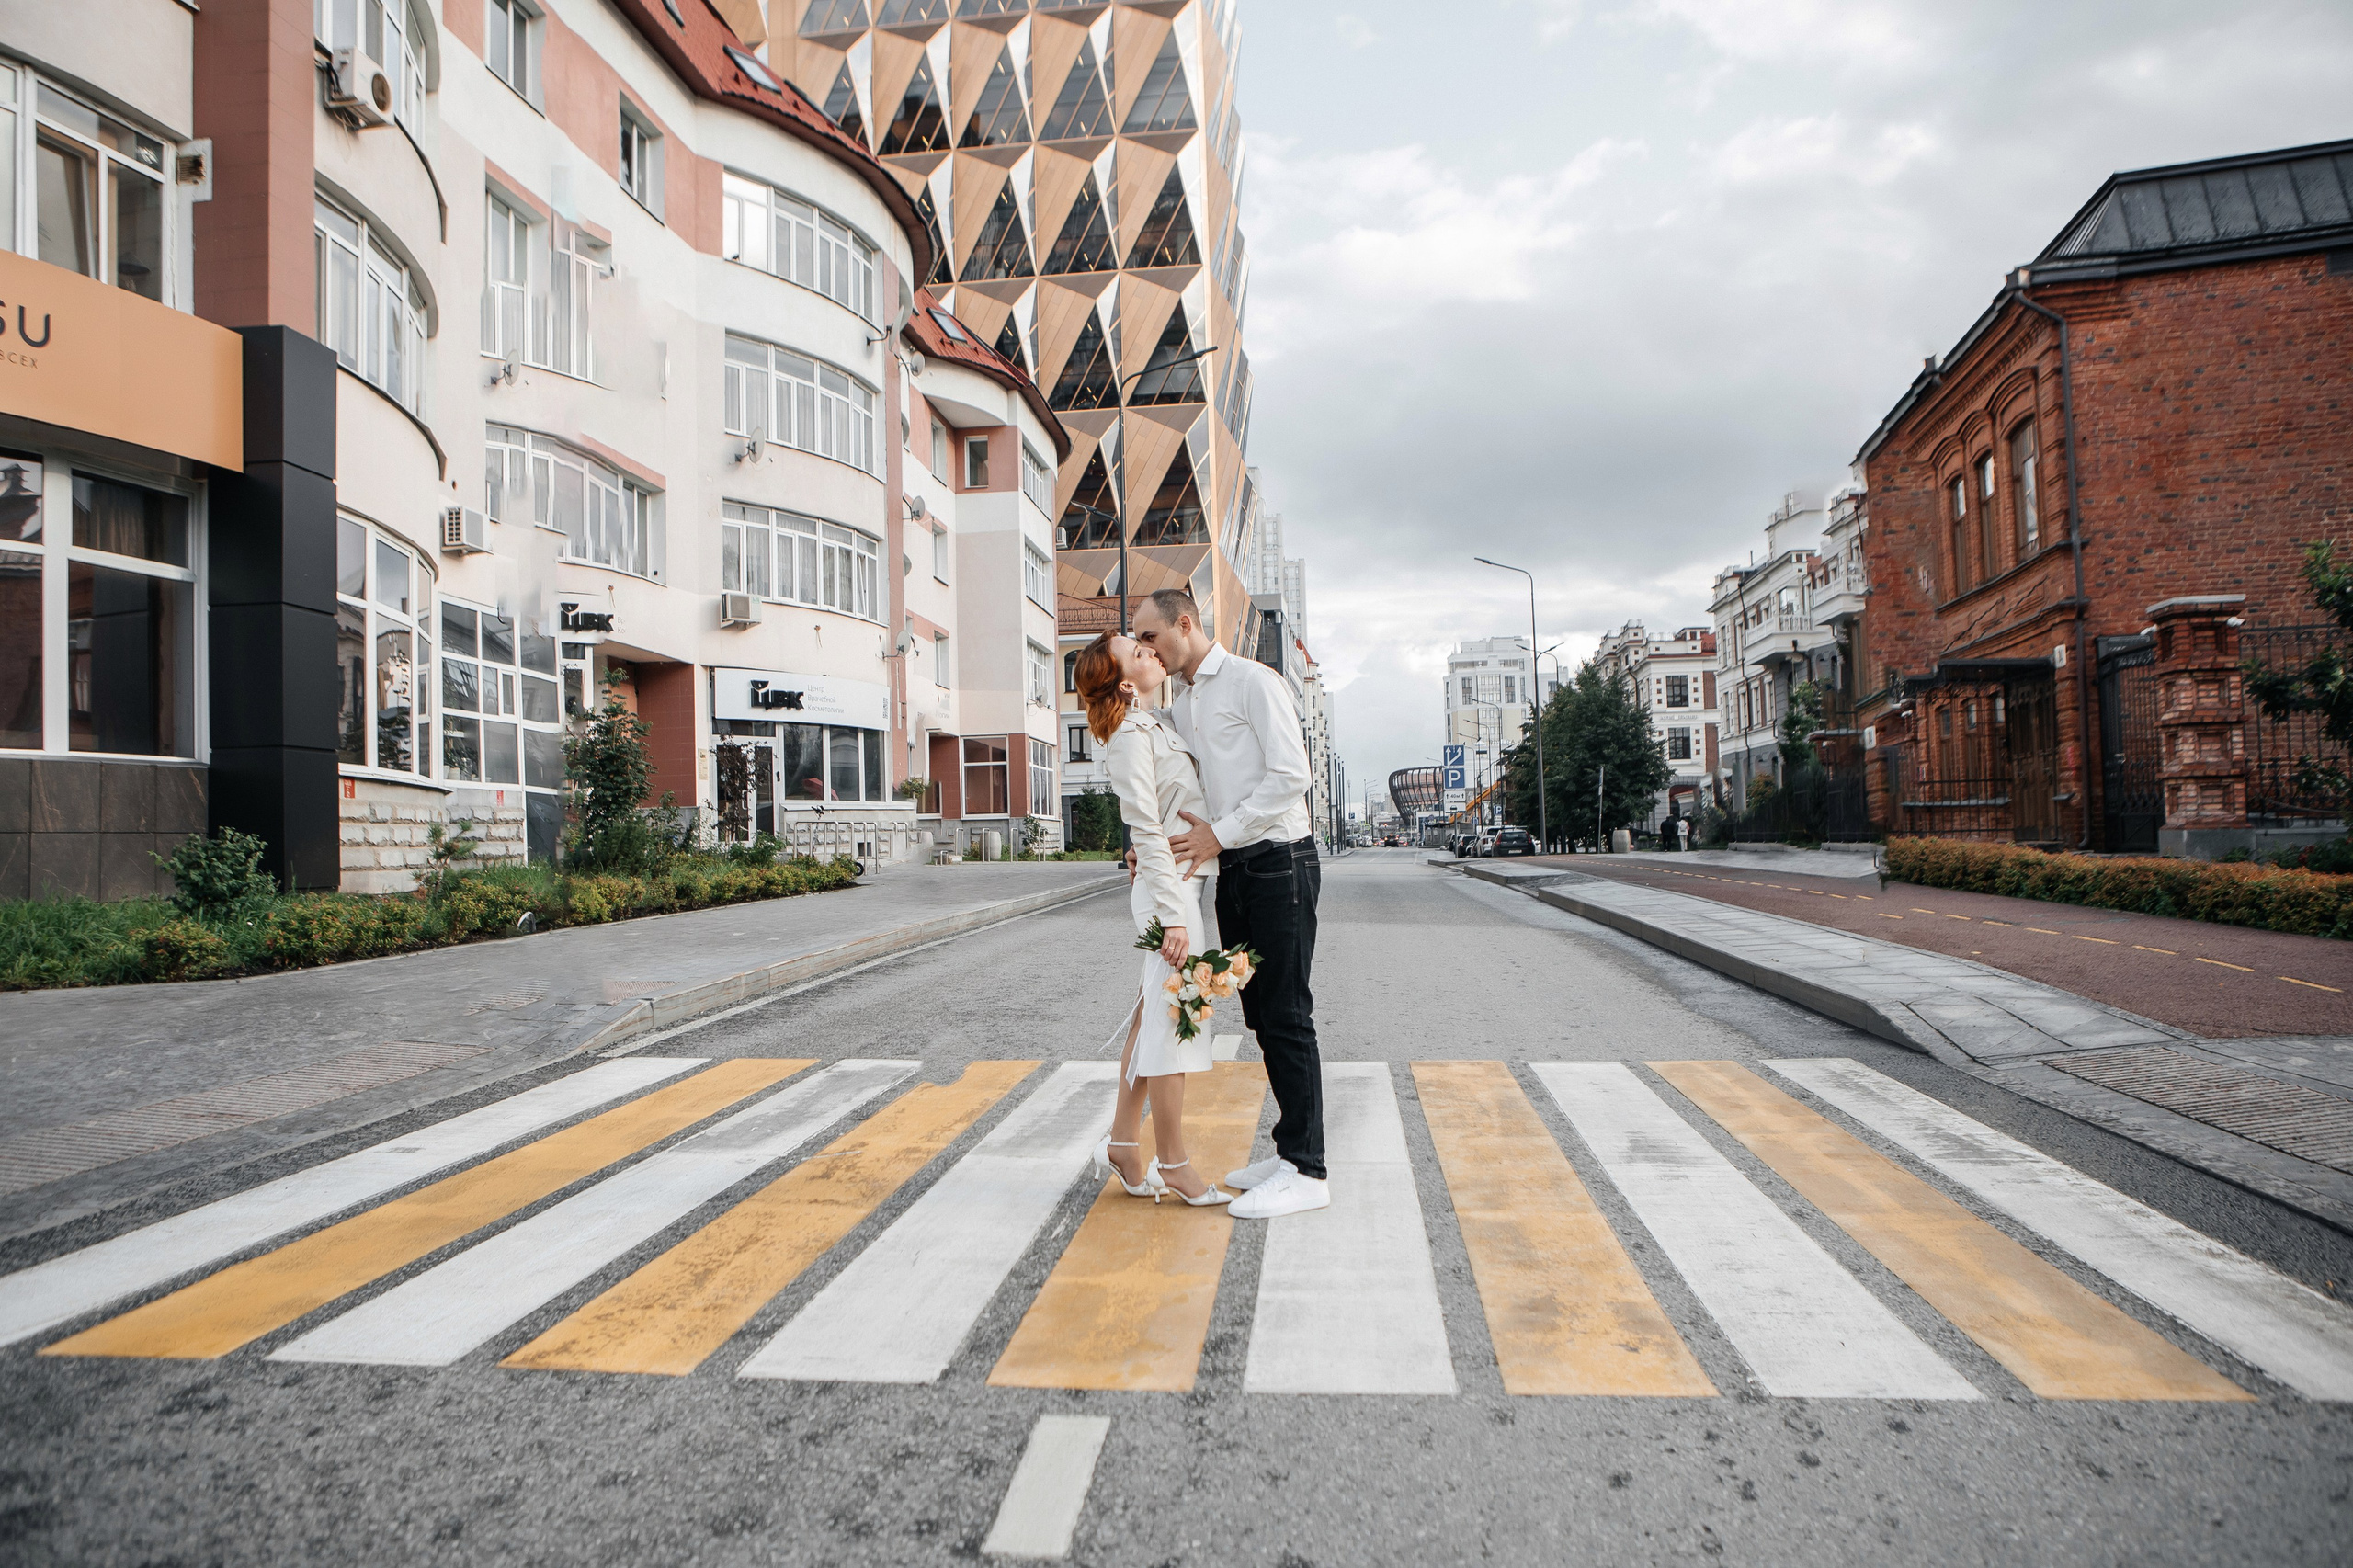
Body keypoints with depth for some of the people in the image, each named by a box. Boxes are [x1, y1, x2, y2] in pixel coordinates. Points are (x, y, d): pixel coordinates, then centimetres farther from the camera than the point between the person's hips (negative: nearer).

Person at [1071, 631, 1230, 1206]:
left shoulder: (1155, 727, 15)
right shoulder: (1131, 737, -14)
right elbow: (1148, 831, -19)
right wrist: (1171, 915, -22)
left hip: (1181, 883, 9)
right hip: (1170, 886, -9)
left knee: (1153, 1015, 13)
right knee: (1173, 1023, -2)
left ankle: (1123, 1144, 23)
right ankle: (1175, 1167, 9)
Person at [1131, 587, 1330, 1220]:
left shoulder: (1253, 682, -8)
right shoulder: (1180, 708, 17)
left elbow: (1289, 775, -16)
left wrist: (1220, 833, -16)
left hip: (1278, 863, -8)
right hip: (1233, 869, 8)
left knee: (1286, 1016, -5)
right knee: (1261, 1015, 12)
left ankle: (1306, 1171, 2)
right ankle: (1290, 1150, 23)